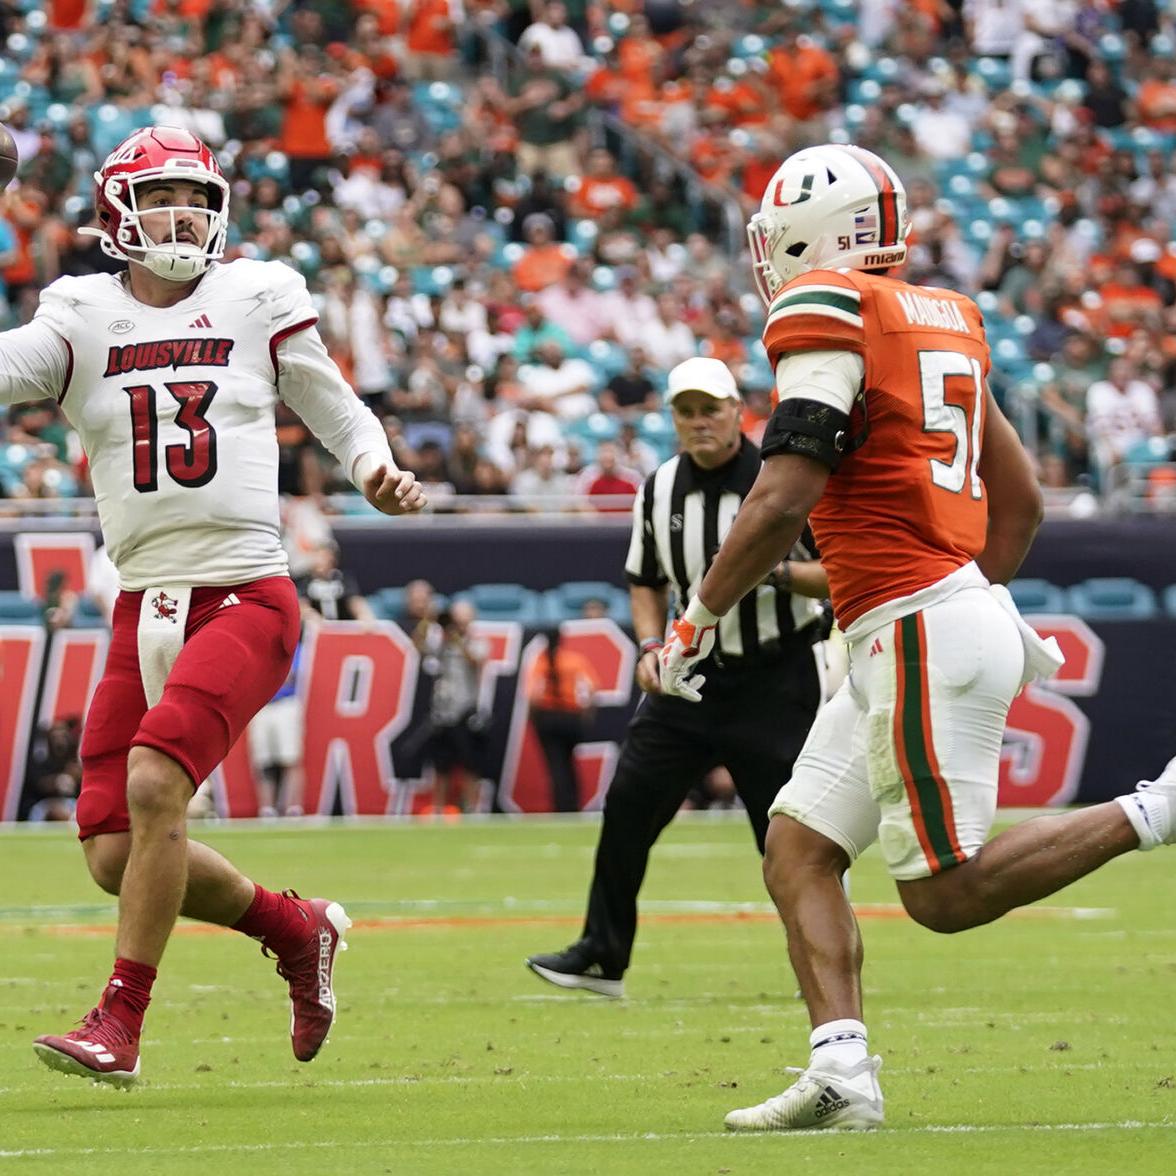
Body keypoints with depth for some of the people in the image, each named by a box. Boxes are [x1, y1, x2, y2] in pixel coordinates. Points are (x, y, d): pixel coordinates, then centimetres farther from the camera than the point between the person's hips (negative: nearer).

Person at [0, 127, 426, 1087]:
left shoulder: (257, 301, 5)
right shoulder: (83, 318, 6)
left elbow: (337, 408, 13)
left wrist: (375, 468, -5)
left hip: (245, 598, -3)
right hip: (144, 605, 3)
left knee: (153, 782, -24)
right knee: (114, 853, 0)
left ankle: (119, 1024, -16)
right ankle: (297, 927, 24)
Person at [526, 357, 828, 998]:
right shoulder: (660, 489, 6)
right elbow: (645, 581, 20)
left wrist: (772, 571, -25)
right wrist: (651, 646, 3)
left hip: (774, 683, -5)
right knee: (627, 806, 1)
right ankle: (601, 957, 10)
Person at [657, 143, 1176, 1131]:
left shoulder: (829, 317, -11)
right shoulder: (943, 322, 17)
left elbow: (782, 502, -18)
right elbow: (1020, 500, 21)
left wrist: (699, 619, -8)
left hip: (916, 631, -10)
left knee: (947, 892, -5)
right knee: (797, 851, 7)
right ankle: (842, 1073, -4)